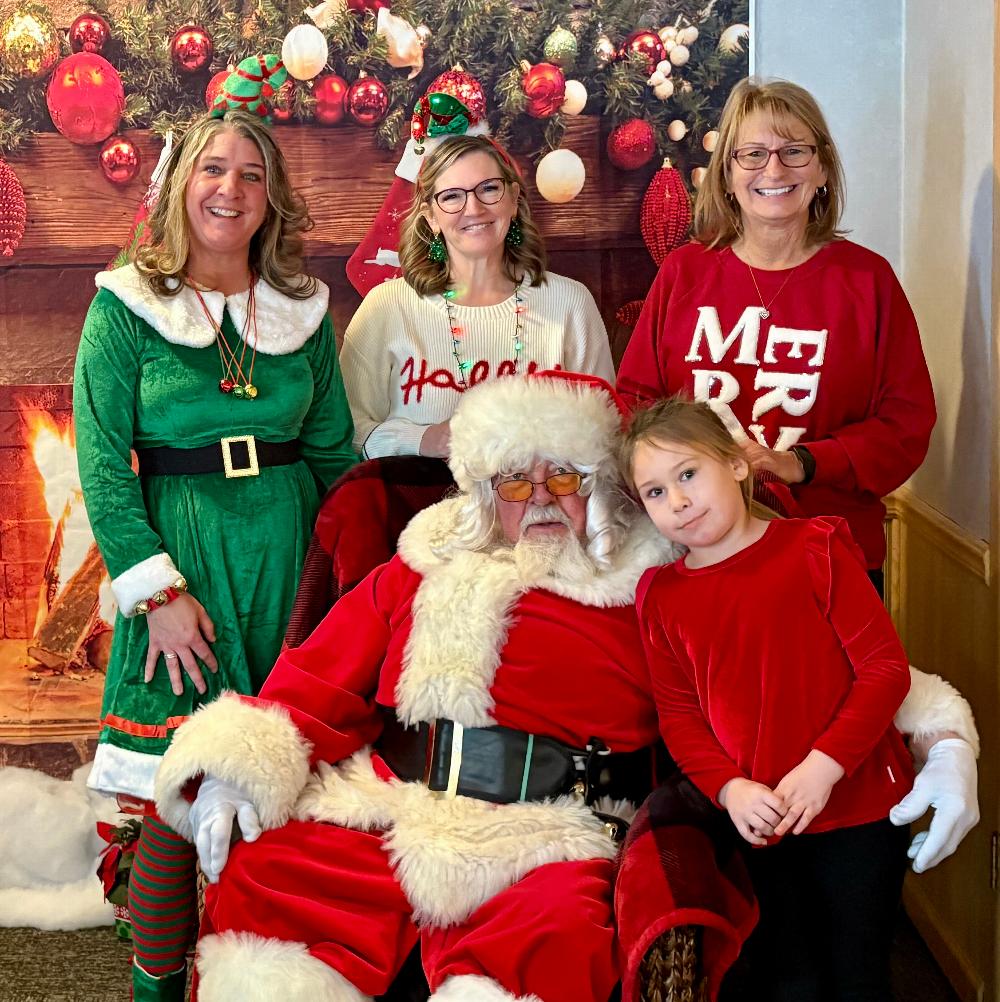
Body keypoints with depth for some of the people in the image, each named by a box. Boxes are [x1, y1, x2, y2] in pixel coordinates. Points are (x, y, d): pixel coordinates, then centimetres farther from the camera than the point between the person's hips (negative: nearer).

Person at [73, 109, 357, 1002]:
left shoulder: (303, 309, 9)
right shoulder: (126, 307, -1)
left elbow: (333, 452, 12)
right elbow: (102, 462, -6)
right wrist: (157, 589, -13)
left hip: (288, 560, 3)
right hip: (183, 562, -3)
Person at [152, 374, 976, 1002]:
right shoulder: (427, 569, 23)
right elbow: (321, 682, 17)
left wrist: (932, 730, 1)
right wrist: (236, 768, 1)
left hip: (548, 838, -2)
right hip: (381, 811, 3)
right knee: (262, 878, -22)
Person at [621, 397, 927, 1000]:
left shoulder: (815, 548, -9)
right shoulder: (660, 595, 1)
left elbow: (885, 667, -11)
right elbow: (678, 714, 3)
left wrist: (822, 767, -20)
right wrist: (729, 786, -15)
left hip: (859, 809, -3)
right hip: (760, 821, 3)